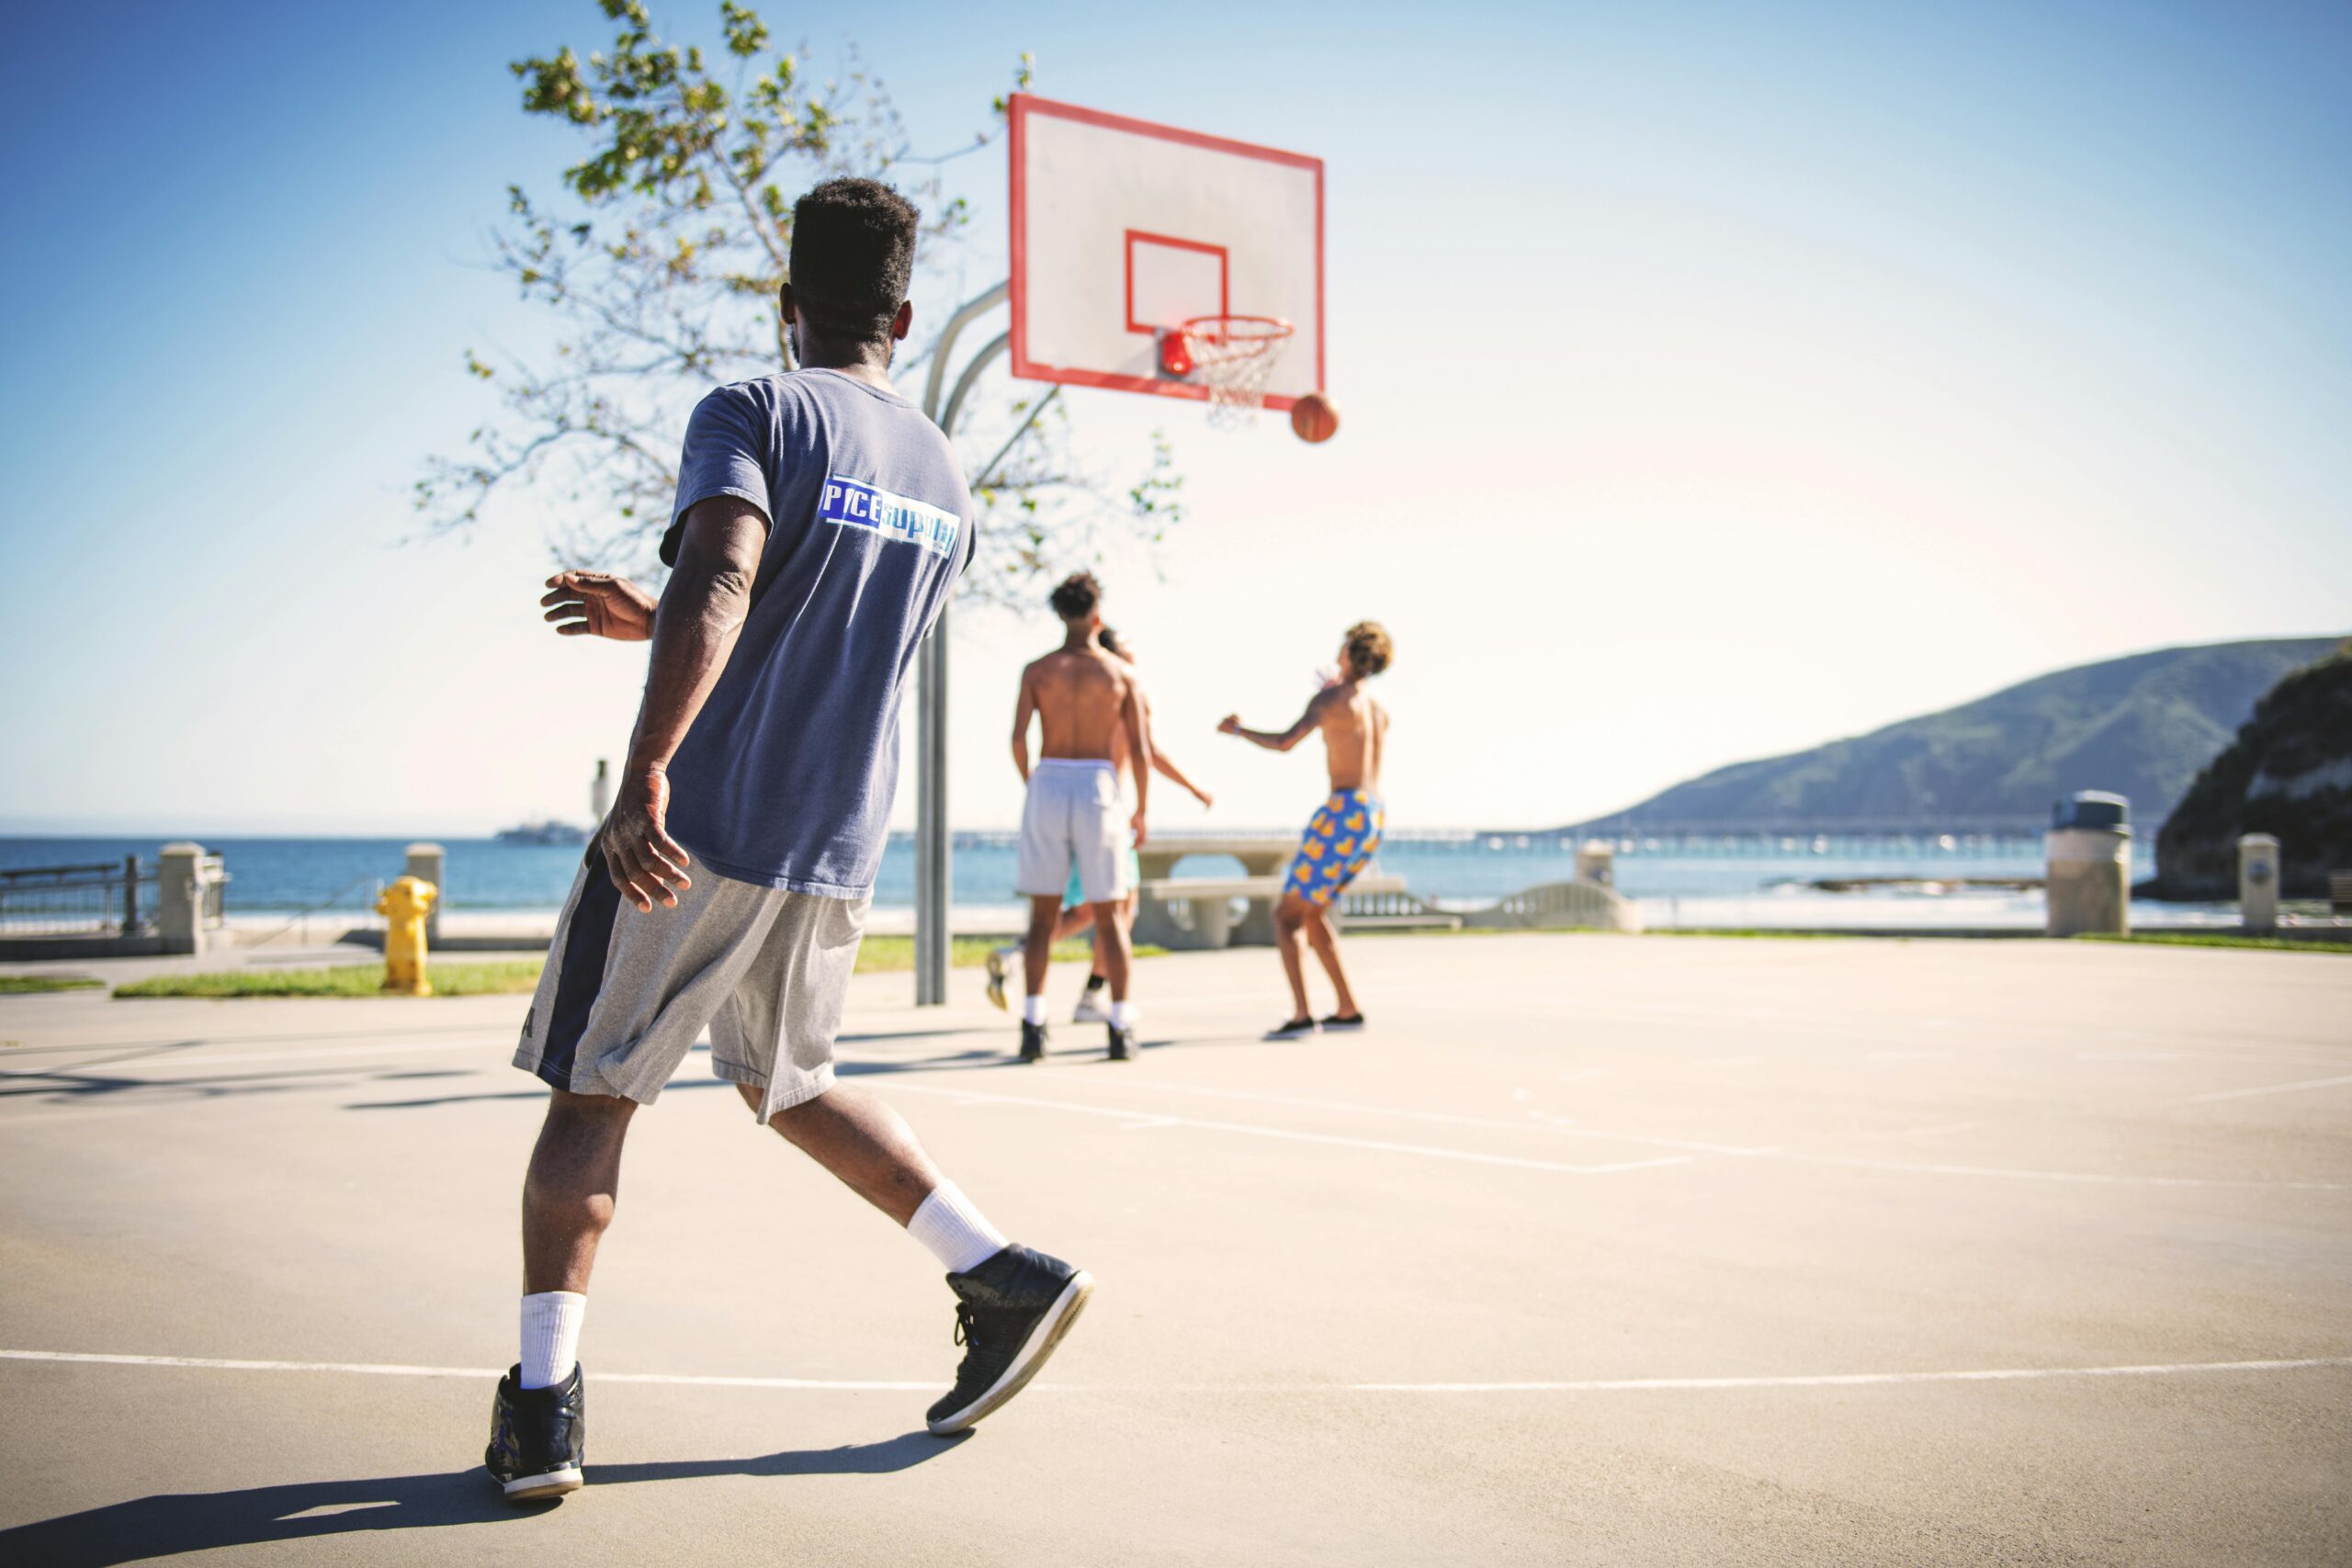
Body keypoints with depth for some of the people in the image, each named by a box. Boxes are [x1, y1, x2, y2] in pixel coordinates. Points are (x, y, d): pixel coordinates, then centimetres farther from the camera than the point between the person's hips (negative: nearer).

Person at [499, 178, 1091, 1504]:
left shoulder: (752, 411, -6)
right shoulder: (947, 477, 15)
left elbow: (722, 584, -25)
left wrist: (648, 770, -31)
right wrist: (653, 621, 31)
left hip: (699, 833, -6)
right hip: (842, 849, 6)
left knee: (592, 1098, 7)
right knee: (790, 1084, 24)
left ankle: (543, 1403, 4)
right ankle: (1002, 1273, 17)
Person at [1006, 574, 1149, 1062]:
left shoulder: (1037, 670, 3)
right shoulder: (1123, 674, 2)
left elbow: (1018, 739, -7)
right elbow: (1140, 752, -2)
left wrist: (1031, 782, 12)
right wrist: (1142, 811, 10)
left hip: (1048, 789, 1)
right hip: (1098, 792, -1)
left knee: (1043, 915, 7)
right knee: (1108, 916, 7)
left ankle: (1033, 1025, -2)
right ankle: (1121, 1029, 5)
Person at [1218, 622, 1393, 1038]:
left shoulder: (1329, 698, -5)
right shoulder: (1380, 712, 19)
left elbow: (1285, 742, -16)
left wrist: (1239, 729, 1)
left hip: (1343, 812, -8)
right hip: (1374, 817, 8)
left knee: (1286, 915, -4)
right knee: (1311, 912, 20)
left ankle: (1301, 1015, -17)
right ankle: (1347, 1009, 18)